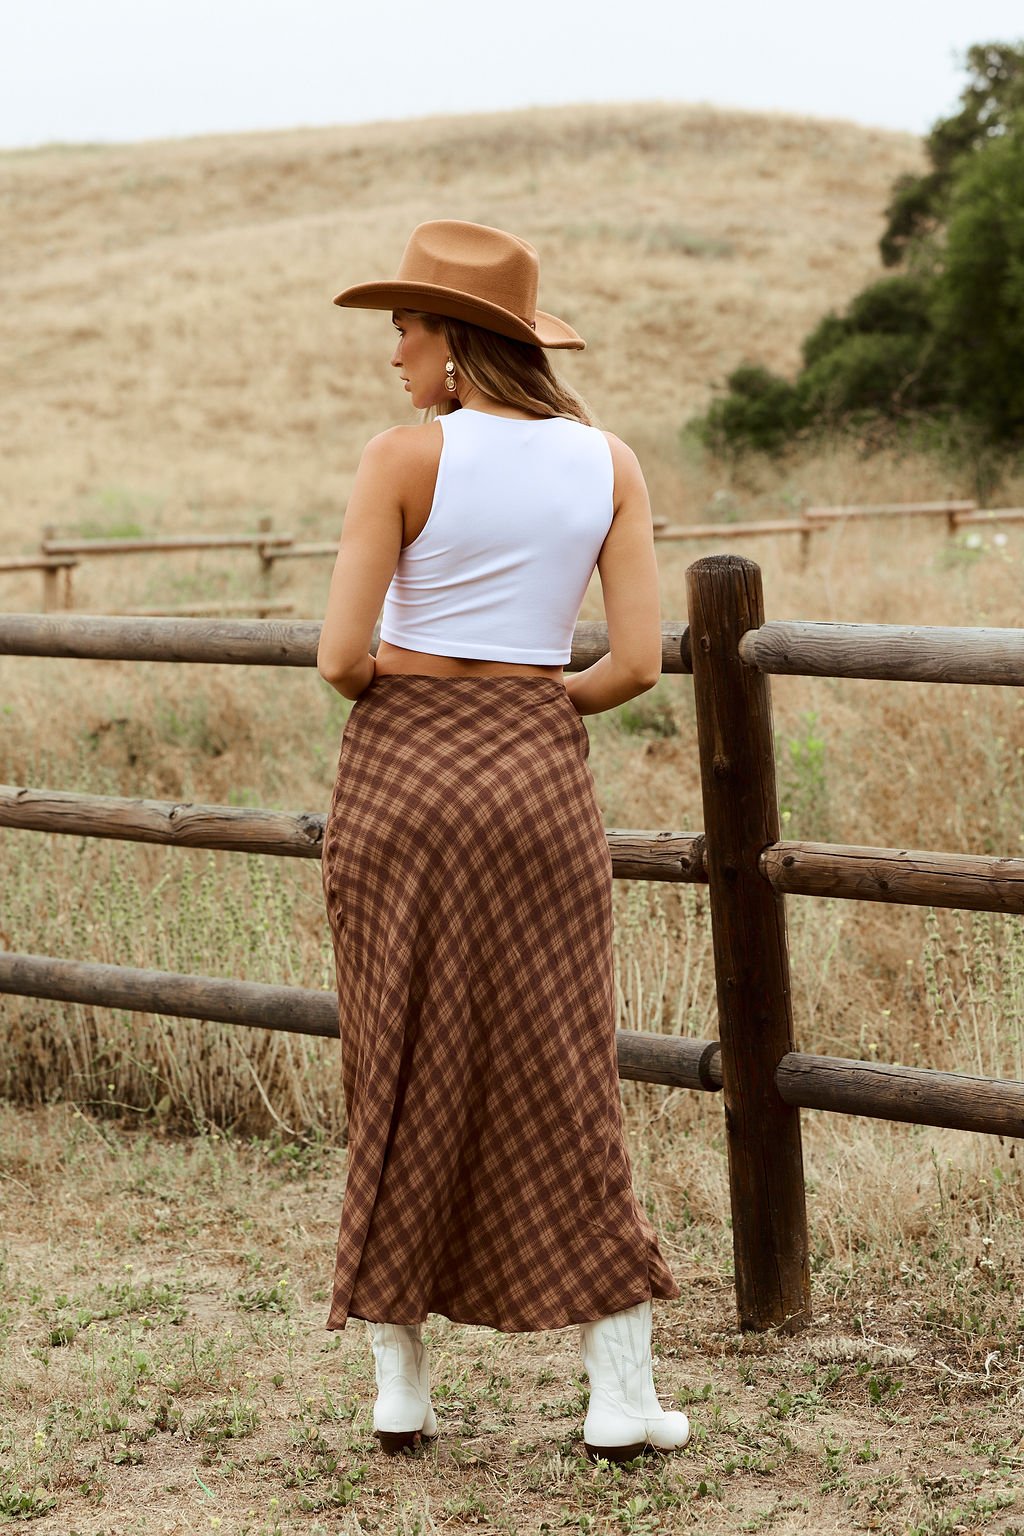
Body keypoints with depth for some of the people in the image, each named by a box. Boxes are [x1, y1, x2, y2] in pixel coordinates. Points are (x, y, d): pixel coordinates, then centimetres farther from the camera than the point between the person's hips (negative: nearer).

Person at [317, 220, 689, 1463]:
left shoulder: (403, 456, -8)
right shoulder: (609, 462, 2)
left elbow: (342, 658, -12)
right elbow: (637, 663, -3)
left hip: (399, 778, -2)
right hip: (536, 780, 2)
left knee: (400, 1083, 9)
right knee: (560, 1092, 7)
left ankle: (400, 1388, 14)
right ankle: (621, 1399, 6)